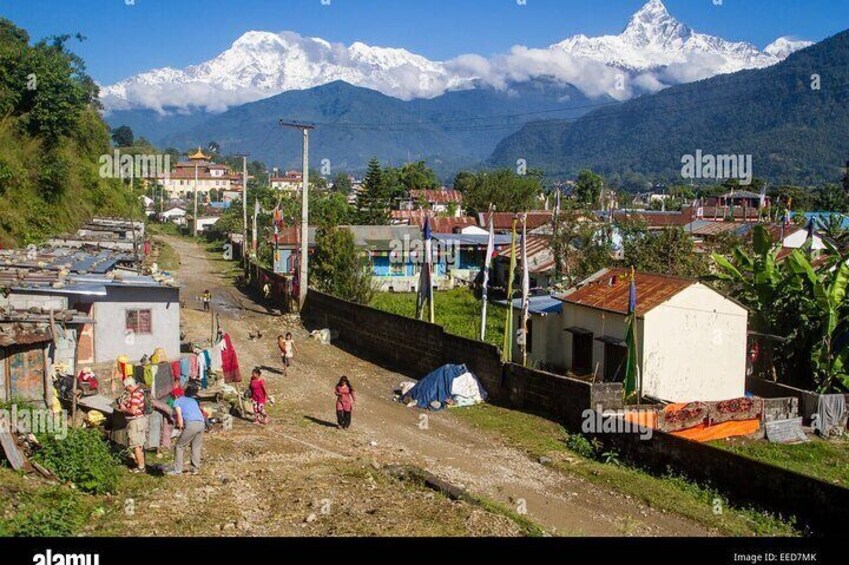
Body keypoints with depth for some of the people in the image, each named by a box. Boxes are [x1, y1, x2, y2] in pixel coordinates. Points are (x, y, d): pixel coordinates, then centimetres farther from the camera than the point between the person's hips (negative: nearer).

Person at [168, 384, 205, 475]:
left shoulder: (177, 401, 13)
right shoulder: (193, 400, 30)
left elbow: (180, 416, 1)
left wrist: (181, 429, 6)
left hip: (191, 424, -5)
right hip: (201, 423, 5)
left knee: (180, 446, 7)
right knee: (196, 447, 16)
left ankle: (178, 470, 5)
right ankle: (195, 469, 14)